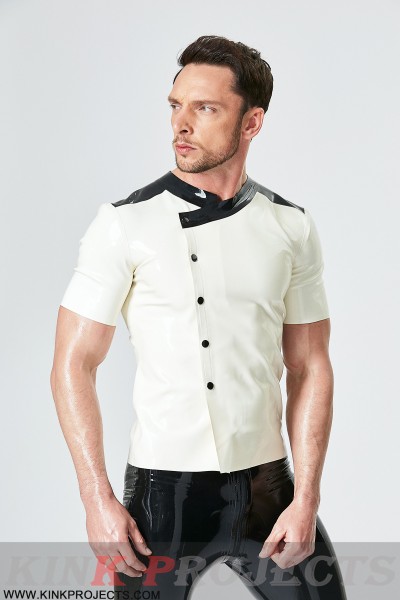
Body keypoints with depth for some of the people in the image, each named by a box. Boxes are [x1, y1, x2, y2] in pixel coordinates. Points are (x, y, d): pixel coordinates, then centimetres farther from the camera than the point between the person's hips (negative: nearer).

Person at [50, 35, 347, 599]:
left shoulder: (292, 227, 2)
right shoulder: (124, 224, -6)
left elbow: (309, 369, 4)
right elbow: (73, 366, -5)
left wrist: (306, 499, -3)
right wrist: (97, 500, -11)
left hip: (266, 485, 2)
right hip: (164, 489, -2)